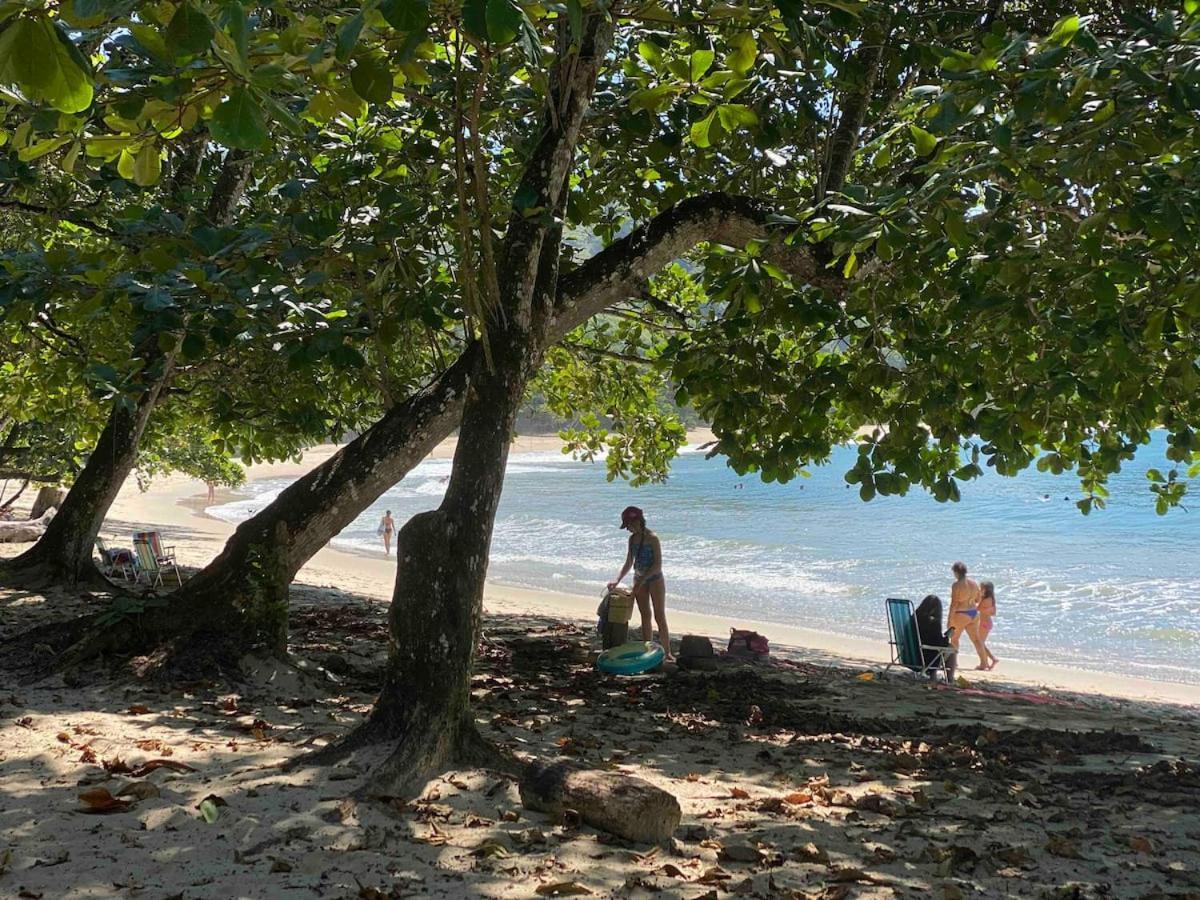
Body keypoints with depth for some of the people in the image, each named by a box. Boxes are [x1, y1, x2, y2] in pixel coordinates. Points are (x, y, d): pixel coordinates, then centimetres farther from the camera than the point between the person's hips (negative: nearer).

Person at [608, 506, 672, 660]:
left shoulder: (652, 538, -16)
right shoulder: (632, 539, 4)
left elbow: (658, 564, -19)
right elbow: (629, 563, 12)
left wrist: (642, 580, -23)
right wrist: (617, 581, 3)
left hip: (655, 579, -6)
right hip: (639, 580, 6)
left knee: (659, 616, -4)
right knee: (645, 617, 9)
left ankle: (667, 652, 0)